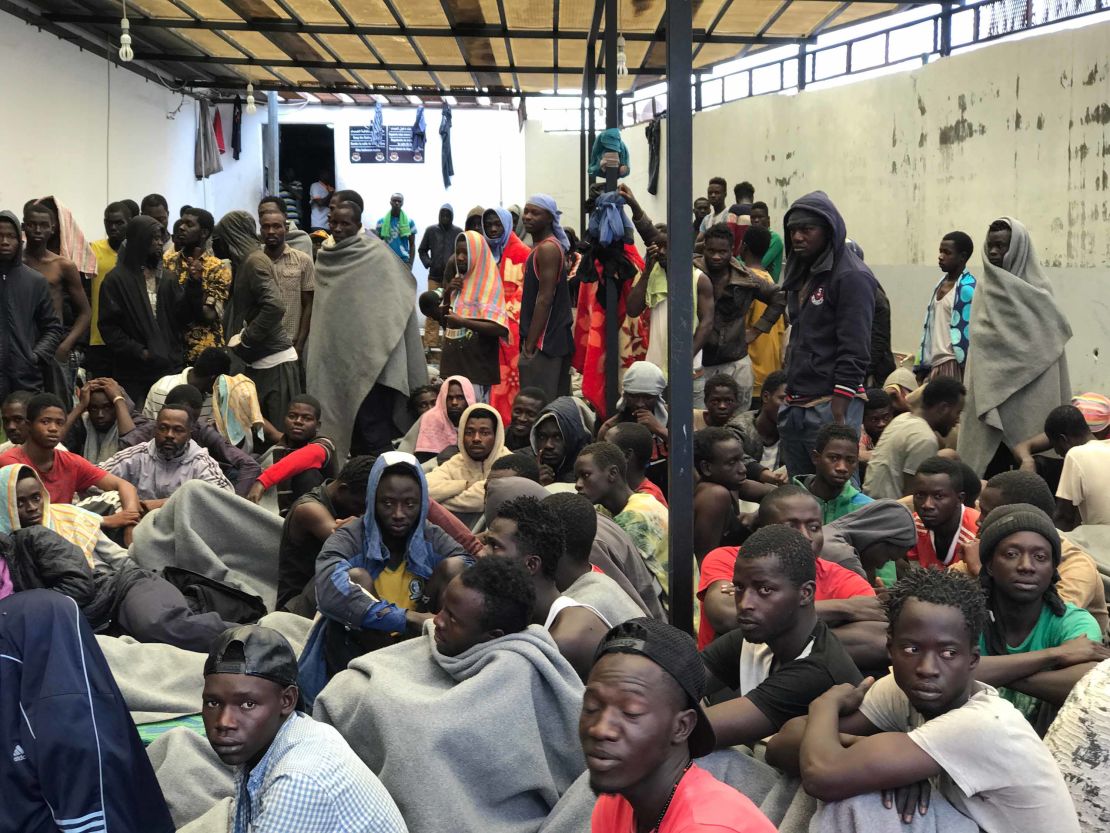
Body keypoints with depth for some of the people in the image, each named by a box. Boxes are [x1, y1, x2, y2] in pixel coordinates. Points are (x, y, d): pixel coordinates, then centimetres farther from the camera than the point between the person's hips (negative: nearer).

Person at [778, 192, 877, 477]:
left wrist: (837, 415, -20)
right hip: (795, 407, 9)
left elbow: (854, 352, -16)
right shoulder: (800, 276, 18)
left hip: (831, 404, -9)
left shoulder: (852, 277, -9)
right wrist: (790, 396, 16)